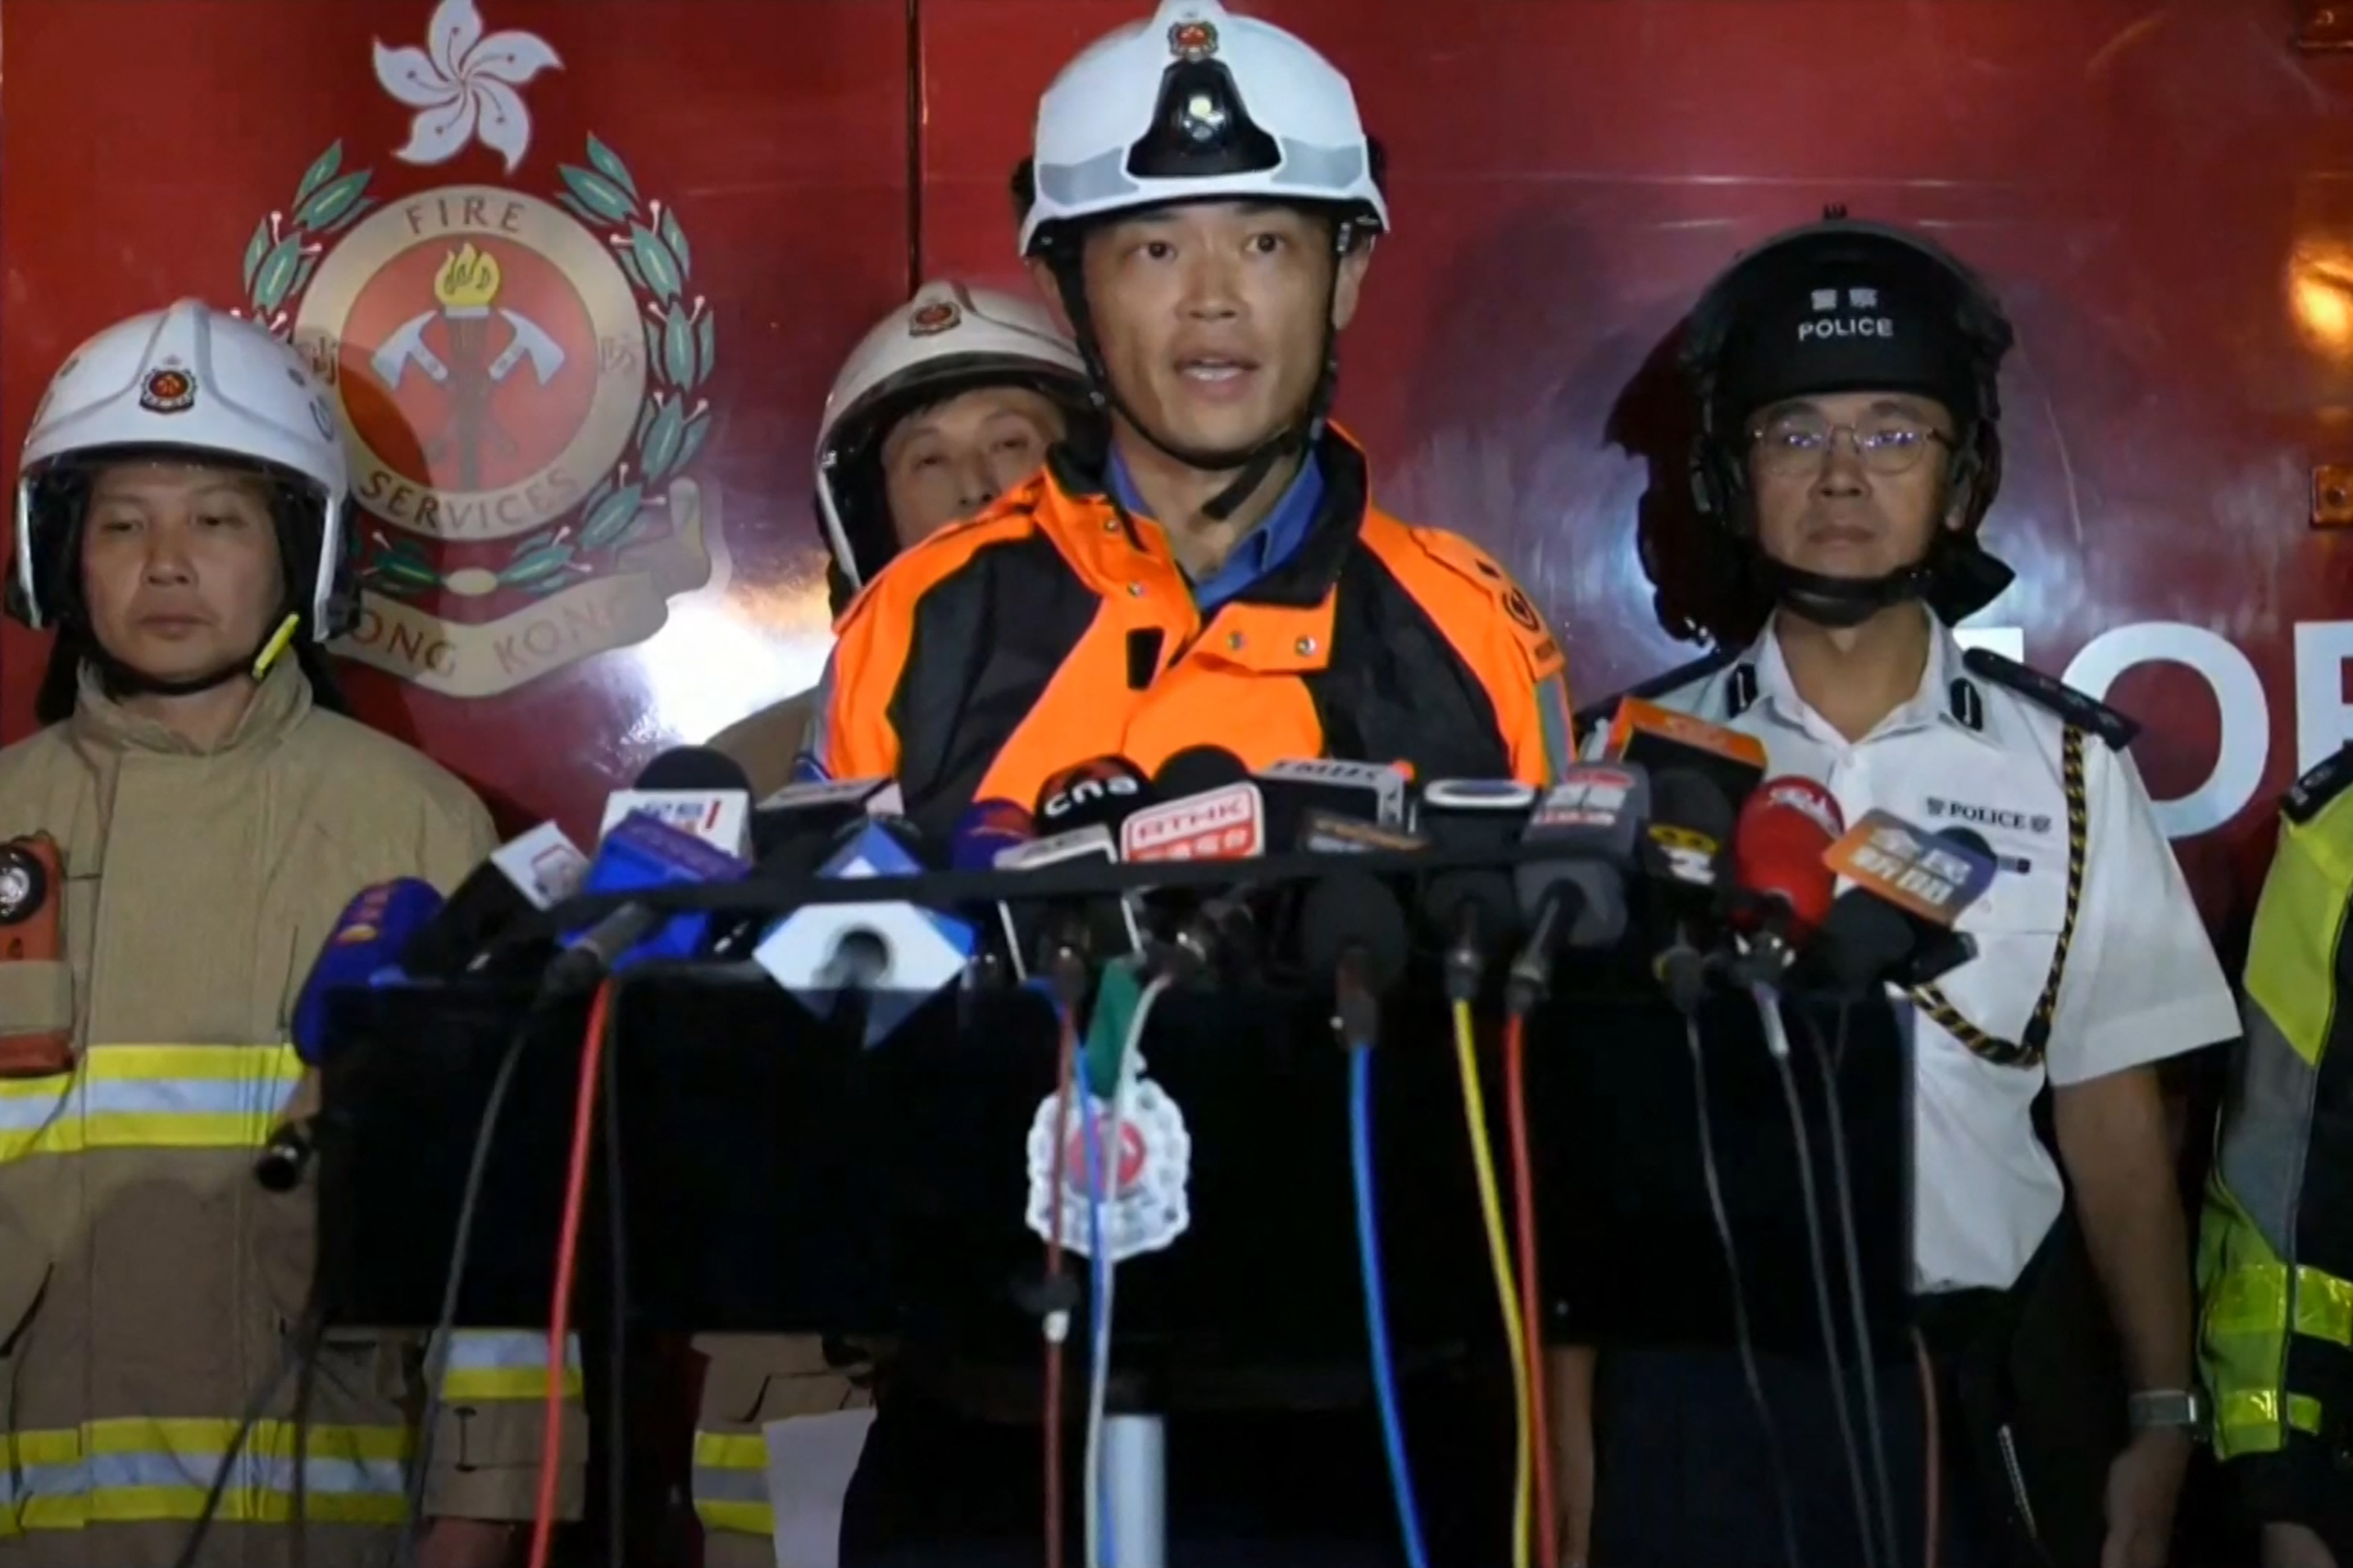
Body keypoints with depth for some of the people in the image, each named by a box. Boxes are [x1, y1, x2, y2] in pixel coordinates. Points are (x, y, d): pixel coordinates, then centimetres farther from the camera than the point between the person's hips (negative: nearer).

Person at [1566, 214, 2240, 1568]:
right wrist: (1571, 1451, -3)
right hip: (1697, 1393, -1)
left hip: (1986, 1399, 1)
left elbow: (2112, 1118, 3)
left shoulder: (2070, 767, 1)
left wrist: (2163, 1416, -3)